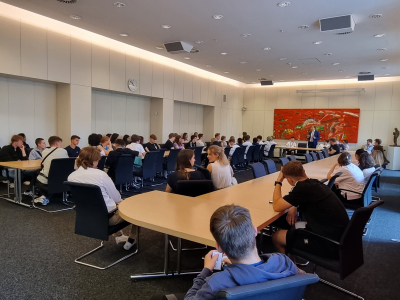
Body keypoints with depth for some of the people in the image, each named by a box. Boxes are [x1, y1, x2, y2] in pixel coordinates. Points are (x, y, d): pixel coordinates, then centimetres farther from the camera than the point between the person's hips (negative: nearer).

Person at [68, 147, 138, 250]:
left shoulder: (71, 177, -6)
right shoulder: (100, 174, -23)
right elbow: (116, 197, -12)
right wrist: (120, 201, 12)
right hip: (107, 217, -7)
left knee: (117, 203, 31)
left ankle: (118, 236, 28)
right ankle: (131, 239, 26)